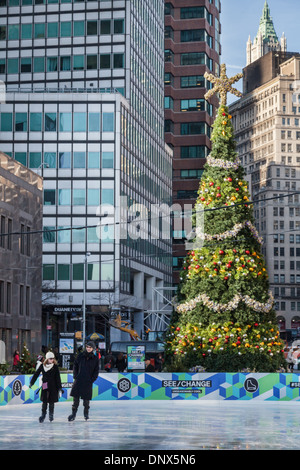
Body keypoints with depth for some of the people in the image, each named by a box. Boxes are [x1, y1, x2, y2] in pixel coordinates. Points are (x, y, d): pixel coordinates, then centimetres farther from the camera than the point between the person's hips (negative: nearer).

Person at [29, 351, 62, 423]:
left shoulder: (55, 366, -2)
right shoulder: (42, 366, 1)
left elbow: (58, 377, -1)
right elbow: (36, 374, 7)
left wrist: (59, 387, -2)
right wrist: (31, 383, 8)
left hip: (53, 387, -1)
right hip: (45, 387, 1)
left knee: (51, 401, 4)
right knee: (44, 401, -2)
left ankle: (51, 414, 19)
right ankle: (43, 415, 6)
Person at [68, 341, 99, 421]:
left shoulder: (95, 359, 2)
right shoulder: (80, 356, 5)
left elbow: (96, 371, 5)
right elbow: (75, 366, 11)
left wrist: (92, 380, -4)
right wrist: (75, 376, 1)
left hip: (88, 382, -1)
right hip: (78, 380, 1)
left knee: (86, 398, 4)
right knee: (75, 397, -1)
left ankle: (86, 413, 22)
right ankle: (73, 413, 5)